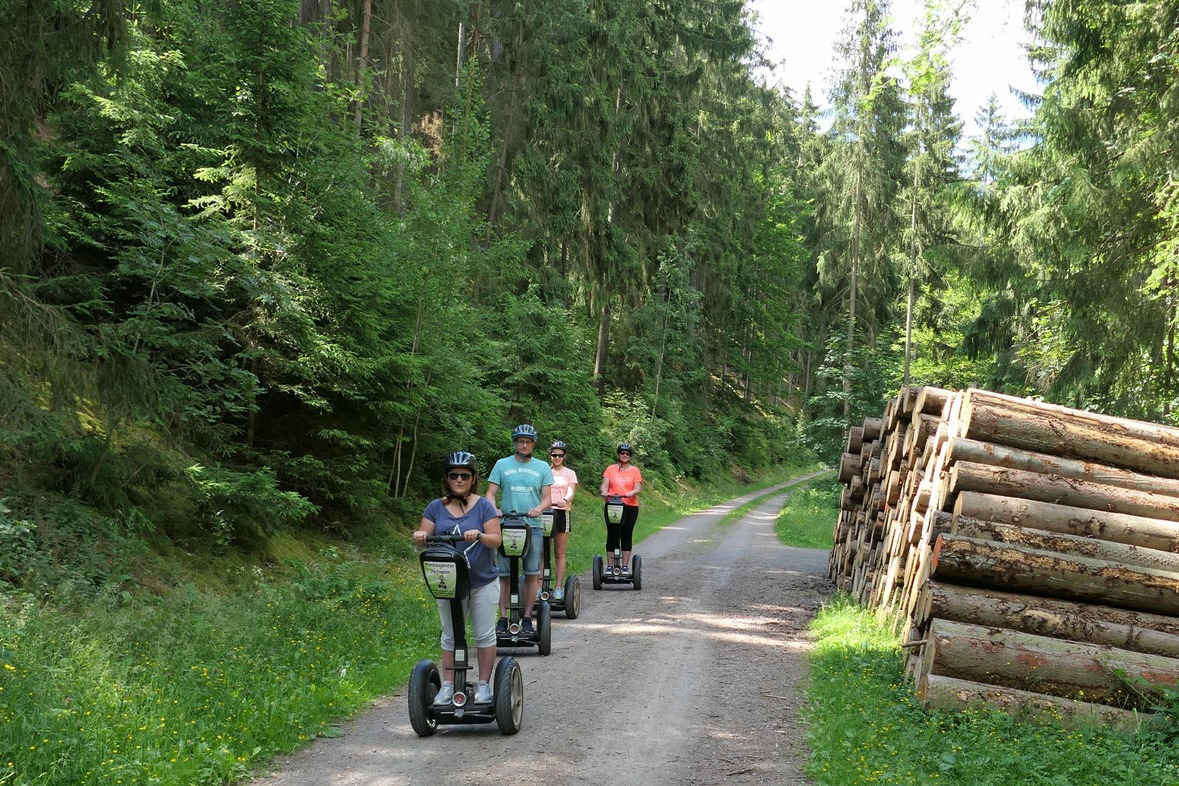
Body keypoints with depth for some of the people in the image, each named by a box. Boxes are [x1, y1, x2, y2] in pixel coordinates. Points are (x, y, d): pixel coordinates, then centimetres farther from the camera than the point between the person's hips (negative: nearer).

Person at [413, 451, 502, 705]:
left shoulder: (483, 506, -6)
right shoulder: (436, 508, 3)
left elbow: (497, 539, -11)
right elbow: (425, 537, 1)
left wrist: (480, 535, -31)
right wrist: (420, 536, -22)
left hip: (482, 582, -2)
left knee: (484, 635, 4)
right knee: (450, 635, 10)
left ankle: (483, 684, 15)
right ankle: (448, 685, 17)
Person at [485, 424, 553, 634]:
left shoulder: (542, 467, 10)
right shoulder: (502, 465, 8)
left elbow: (547, 497, 6)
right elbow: (491, 493, 5)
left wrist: (538, 509, -16)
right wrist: (494, 509, -16)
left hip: (533, 526, 1)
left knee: (531, 574, 1)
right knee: (504, 574, 0)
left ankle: (527, 618, 8)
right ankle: (503, 618, 5)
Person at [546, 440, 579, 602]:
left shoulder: (569, 473, 9)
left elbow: (571, 492, -5)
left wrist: (565, 500, -28)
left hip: (562, 513, 0)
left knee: (559, 553, 2)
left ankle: (558, 588, 3)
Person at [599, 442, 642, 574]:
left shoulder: (635, 470, 7)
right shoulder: (610, 469, 8)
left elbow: (638, 488, -2)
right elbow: (604, 484, 1)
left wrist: (631, 493, -23)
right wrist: (604, 492, -22)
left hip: (630, 507, 0)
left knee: (627, 536, 3)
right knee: (612, 536, 0)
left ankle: (625, 567, 7)